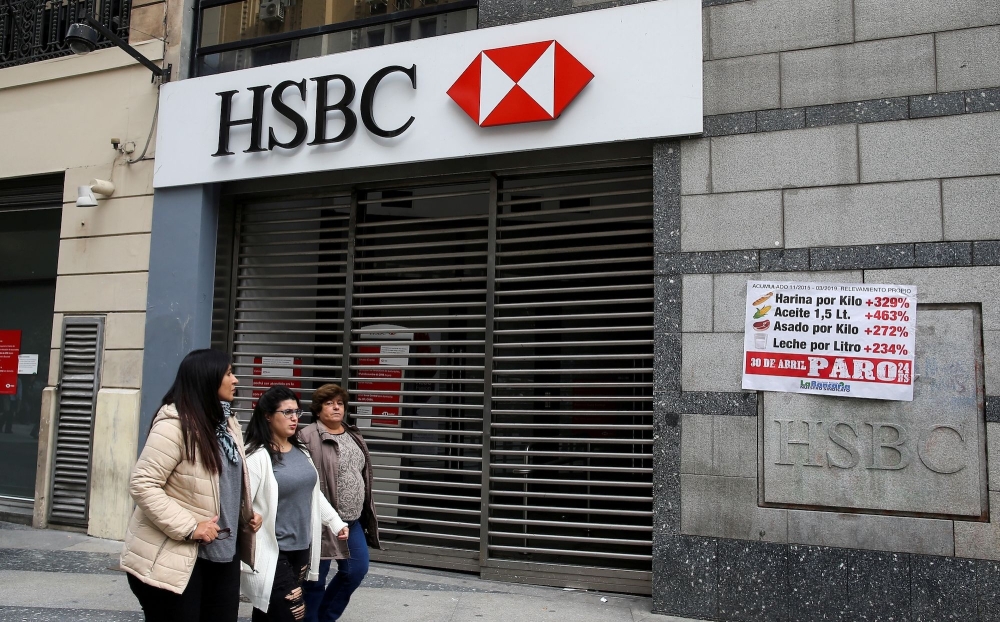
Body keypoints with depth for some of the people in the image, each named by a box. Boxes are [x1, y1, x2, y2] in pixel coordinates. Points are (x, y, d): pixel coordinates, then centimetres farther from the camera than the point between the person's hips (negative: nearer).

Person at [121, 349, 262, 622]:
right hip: (176, 558, -8)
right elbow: (142, 486, -21)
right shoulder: (174, 424, -16)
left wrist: (248, 514, 9)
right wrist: (189, 527, -23)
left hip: (223, 554, 8)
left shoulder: (228, 423, 10)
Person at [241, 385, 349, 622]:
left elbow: (313, 492, 20)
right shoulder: (257, 456, -16)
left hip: (301, 548, 7)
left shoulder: (300, 450, 9)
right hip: (272, 552, -7)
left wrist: (336, 521, 19)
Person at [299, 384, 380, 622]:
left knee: (357, 569, 12)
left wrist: (365, 512, 18)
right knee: (316, 577, 5)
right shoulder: (308, 437, -14)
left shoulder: (353, 435, 11)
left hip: (352, 520, 8)